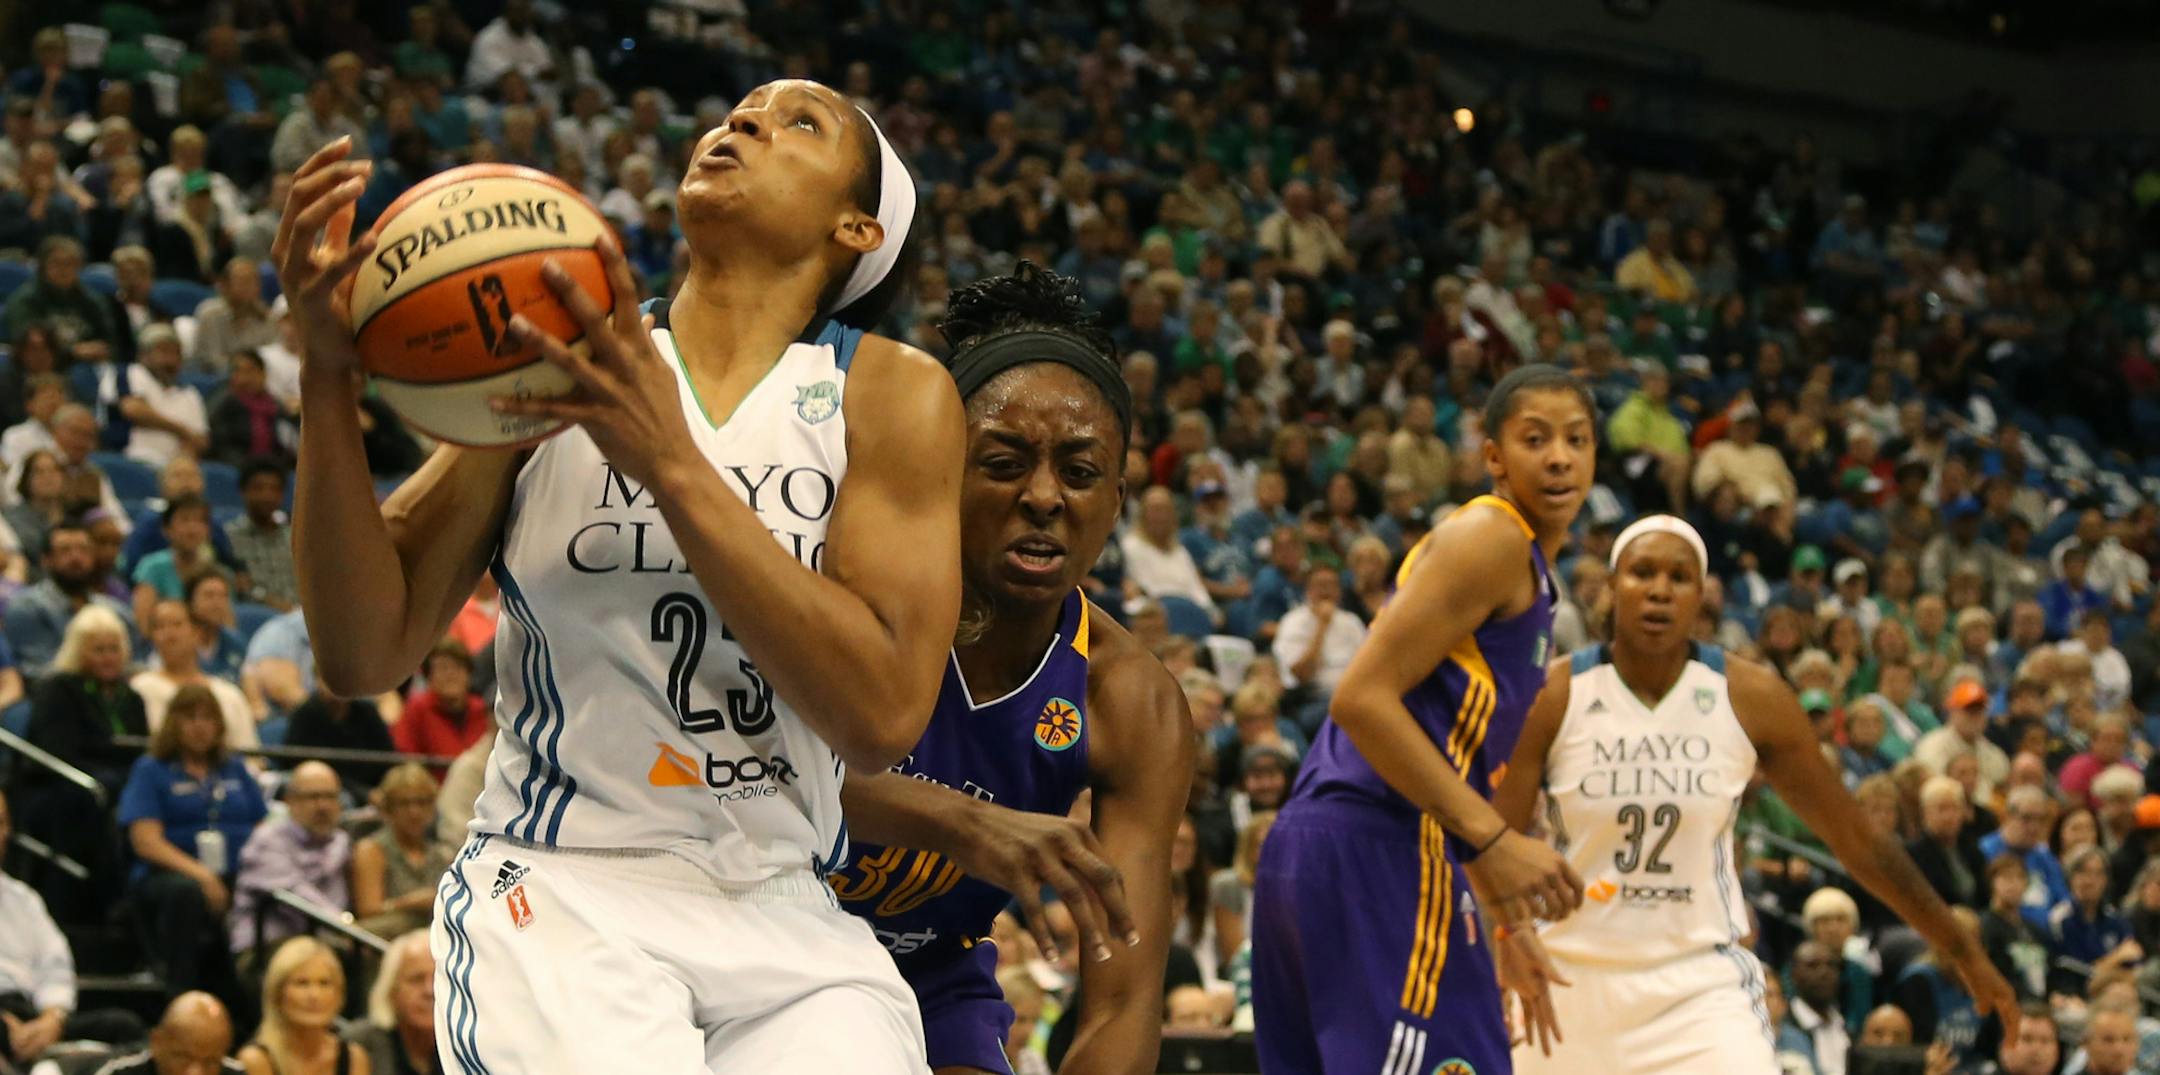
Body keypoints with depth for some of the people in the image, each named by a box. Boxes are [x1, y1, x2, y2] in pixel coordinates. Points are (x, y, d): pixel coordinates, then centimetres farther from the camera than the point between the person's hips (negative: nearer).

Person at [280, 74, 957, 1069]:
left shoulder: (894, 395, 3)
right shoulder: (554, 363, 6)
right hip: (559, 887, -2)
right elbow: (365, 657, 0)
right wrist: (328, 377, -13)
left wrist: (671, 463, -18)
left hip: (789, 922, 2)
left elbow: (880, 716, -12)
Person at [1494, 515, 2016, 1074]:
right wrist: (1511, 935, -34)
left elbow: (1860, 841, 3)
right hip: (1571, 980, 1)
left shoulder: (1751, 698, -6)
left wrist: (1965, 953, 7)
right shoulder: (1553, 697, -9)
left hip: (1701, 983, -1)